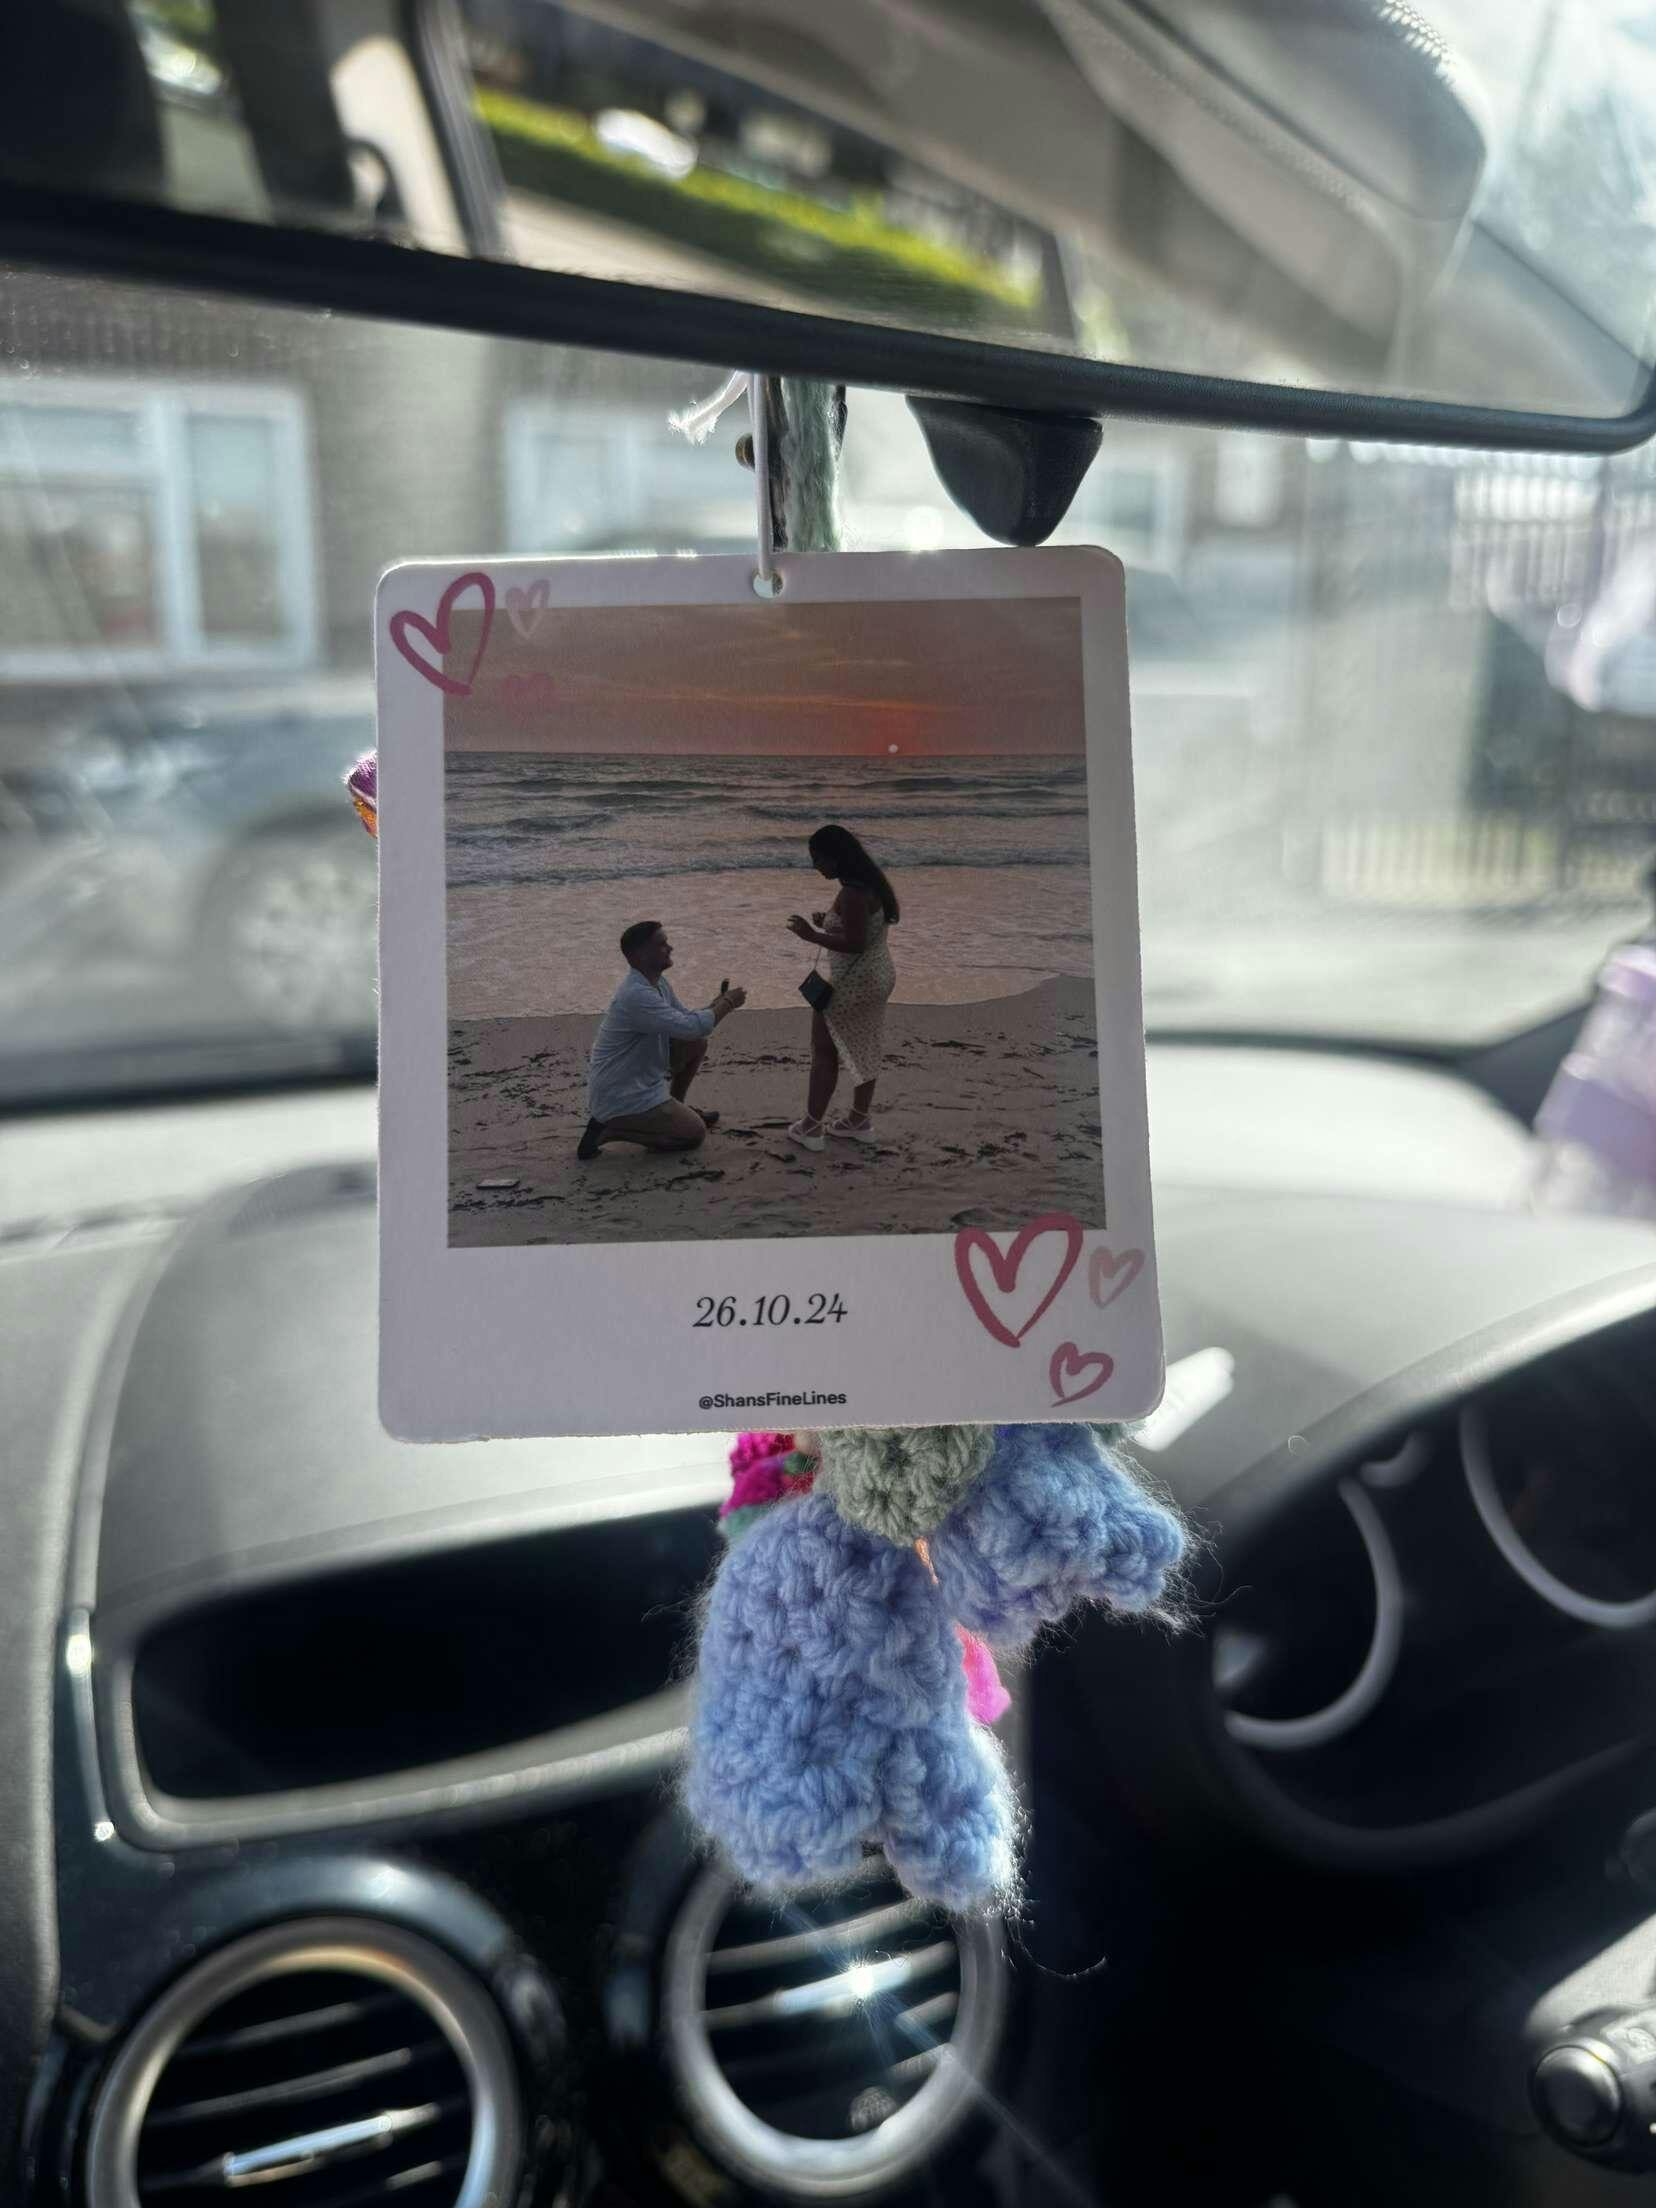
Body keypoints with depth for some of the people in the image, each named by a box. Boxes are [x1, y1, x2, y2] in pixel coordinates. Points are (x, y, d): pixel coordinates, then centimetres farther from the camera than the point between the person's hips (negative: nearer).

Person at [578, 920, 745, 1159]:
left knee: (697, 1044, 10)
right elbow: (690, 1027, -31)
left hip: (642, 1075, 10)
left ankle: (677, 1110, 26)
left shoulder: (659, 983, 3)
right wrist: (727, 1003, -15)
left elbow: (685, 1021, 14)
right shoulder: (636, 995, -29)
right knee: (695, 1133, -5)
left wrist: (717, 1006, -6)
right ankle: (609, 1128, -5)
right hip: (620, 1097, -10)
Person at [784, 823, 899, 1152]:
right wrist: (828, 923, 9)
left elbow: (855, 943, -27)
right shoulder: (870, 884, 8)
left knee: (824, 1051, 2)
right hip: (879, 977, 10)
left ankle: (811, 1128, 8)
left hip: (853, 985, -10)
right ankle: (859, 1121, 30)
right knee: (865, 1050, 18)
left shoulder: (853, 893, -23)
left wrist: (813, 935, -21)